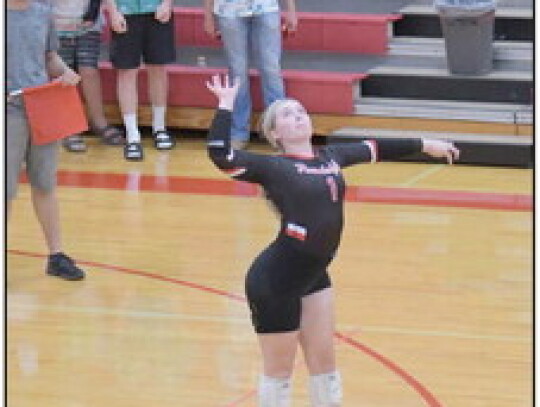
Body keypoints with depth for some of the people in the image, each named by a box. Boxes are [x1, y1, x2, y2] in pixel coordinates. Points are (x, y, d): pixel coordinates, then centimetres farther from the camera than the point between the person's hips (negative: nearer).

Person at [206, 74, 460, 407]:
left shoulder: (330, 157, 9)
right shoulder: (273, 167, -10)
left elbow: (375, 149, 24)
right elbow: (221, 154, -24)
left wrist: (425, 145, 34)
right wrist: (226, 105, -23)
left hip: (314, 276, 7)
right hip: (275, 282, -7)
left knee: (324, 360, 17)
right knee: (280, 370, 5)